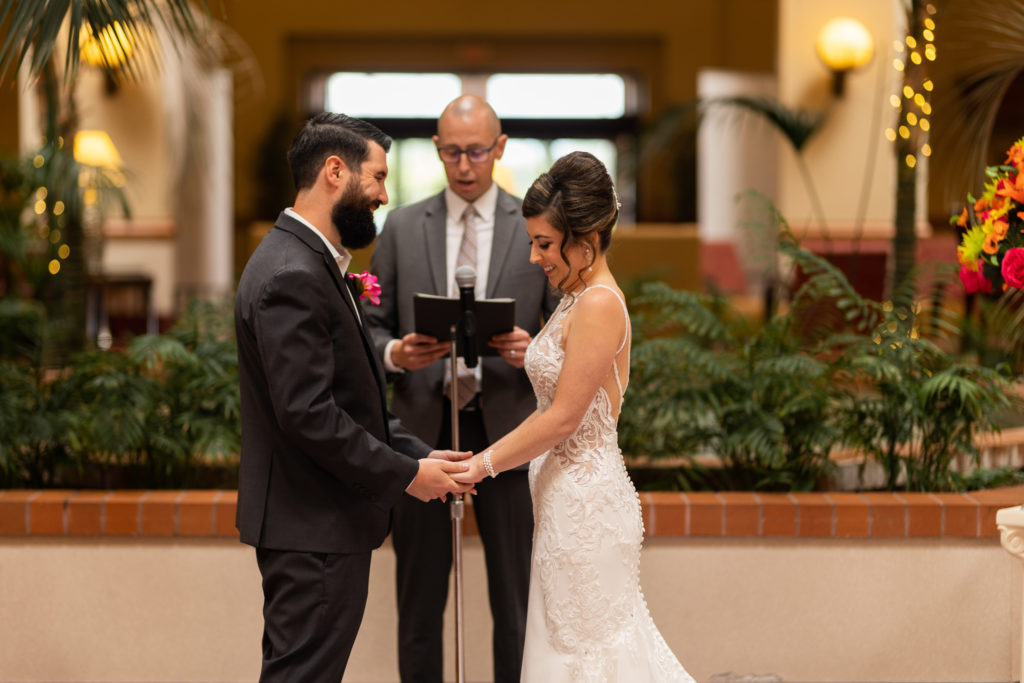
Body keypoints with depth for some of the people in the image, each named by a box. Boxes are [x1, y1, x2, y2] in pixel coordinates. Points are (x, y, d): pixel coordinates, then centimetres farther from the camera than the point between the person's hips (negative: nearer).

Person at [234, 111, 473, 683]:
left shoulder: (311, 262, 14)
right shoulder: (292, 277, -20)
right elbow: (308, 415, -26)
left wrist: (418, 454, 7)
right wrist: (405, 474, -16)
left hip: (320, 521, 11)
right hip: (314, 528, -11)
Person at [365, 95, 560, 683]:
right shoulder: (402, 227, 6)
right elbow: (373, 325, 9)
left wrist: (535, 350, -16)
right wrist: (394, 353, -12)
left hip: (506, 429, -1)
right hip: (424, 428, 1)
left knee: (516, 601, 5)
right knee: (419, 601, 7)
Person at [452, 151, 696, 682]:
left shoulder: (598, 305, -18)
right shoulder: (577, 299, 12)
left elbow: (563, 418, -19)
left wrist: (482, 465, -13)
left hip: (583, 497, -9)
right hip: (568, 491, 9)